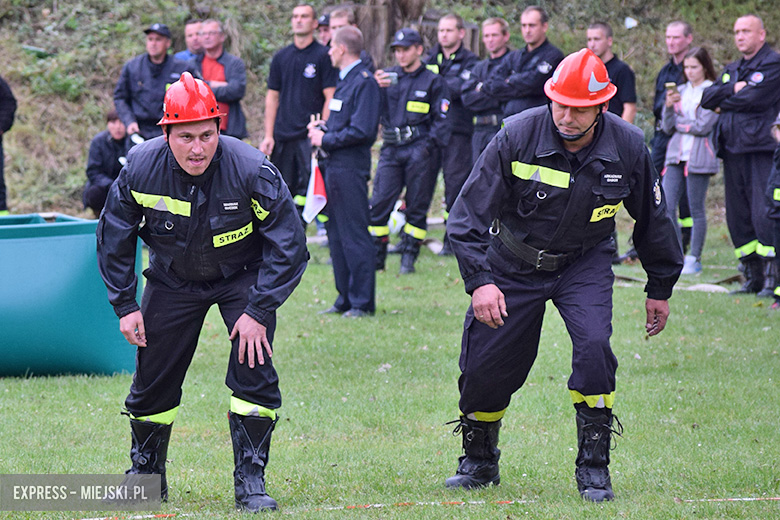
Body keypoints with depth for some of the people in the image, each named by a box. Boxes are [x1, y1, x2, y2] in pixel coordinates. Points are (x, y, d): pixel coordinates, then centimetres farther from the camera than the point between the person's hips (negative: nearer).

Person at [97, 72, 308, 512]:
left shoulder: (251, 171, -31)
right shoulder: (141, 169, -23)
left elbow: (288, 244, -22)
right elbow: (114, 239, -5)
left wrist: (259, 312, -25)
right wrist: (124, 305, -7)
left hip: (242, 276, -2)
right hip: (172, 277, 2)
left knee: (254, 367, -18)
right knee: (153, 377, 5)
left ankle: (251, 480, -7)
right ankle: (146, 475, 27)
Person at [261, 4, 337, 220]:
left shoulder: (323, 56, 0)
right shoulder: (281, 57, 13)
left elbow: (330, 98, -4)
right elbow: (272, 97, 16)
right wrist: (268, 135, 8)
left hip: (310, 137, -4)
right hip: (282, 137, 4)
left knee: (307, 191, -8)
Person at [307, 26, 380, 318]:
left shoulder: (364, 82, -13)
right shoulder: (345, 80, 17)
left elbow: (362, 130, -20)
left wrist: (325, 139, -13)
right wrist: (321, 129, 7)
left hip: (350, 168, -10)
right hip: (334, 167, 10)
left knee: (354, 235, -6)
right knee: (337, 235, 13)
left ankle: (363, 302, -2)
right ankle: (345, 299, 19)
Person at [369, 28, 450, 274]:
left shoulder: (433, 82, 6)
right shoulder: (387, 77, 13)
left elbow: (441, 120, 3)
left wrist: (428, 146, -11)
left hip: (418, 152, -2)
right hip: (391, 150, 2)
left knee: (417, 207, 2)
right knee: (378, 205, -5)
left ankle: (409, 258, 9)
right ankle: (375, 258, 2)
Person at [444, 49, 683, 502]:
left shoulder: (628, 147, -16)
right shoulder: (517, 137, -22)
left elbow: (653, 218, 2)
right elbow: (469, 213, -17)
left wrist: (660, 289, 9)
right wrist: (479, 280, -27)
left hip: (585, 264, 0)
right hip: (513, 263, 0)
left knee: (594, 346, -24)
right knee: (485, 366, -1)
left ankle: (594, 467, -9)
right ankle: (479, 461, 28)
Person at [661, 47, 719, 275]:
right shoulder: (681, 91, 15)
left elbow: (703, 126, -11)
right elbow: (667, 128, 11)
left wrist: (678, 121, 0)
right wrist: (669, 107, -5)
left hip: (698, 157, -5)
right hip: (676, 154, 5)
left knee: (697, 209, 0)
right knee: (665, 206, -4)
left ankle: (695, 259, 8)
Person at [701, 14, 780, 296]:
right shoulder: (732, 69, 22)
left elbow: (755, 98, -14)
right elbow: (707, 98, 9)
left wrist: (726, 101, 3)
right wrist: (734, 89, -7)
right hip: (733, 150, 8)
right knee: (737, 217, 6)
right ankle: (752, 277, 13)